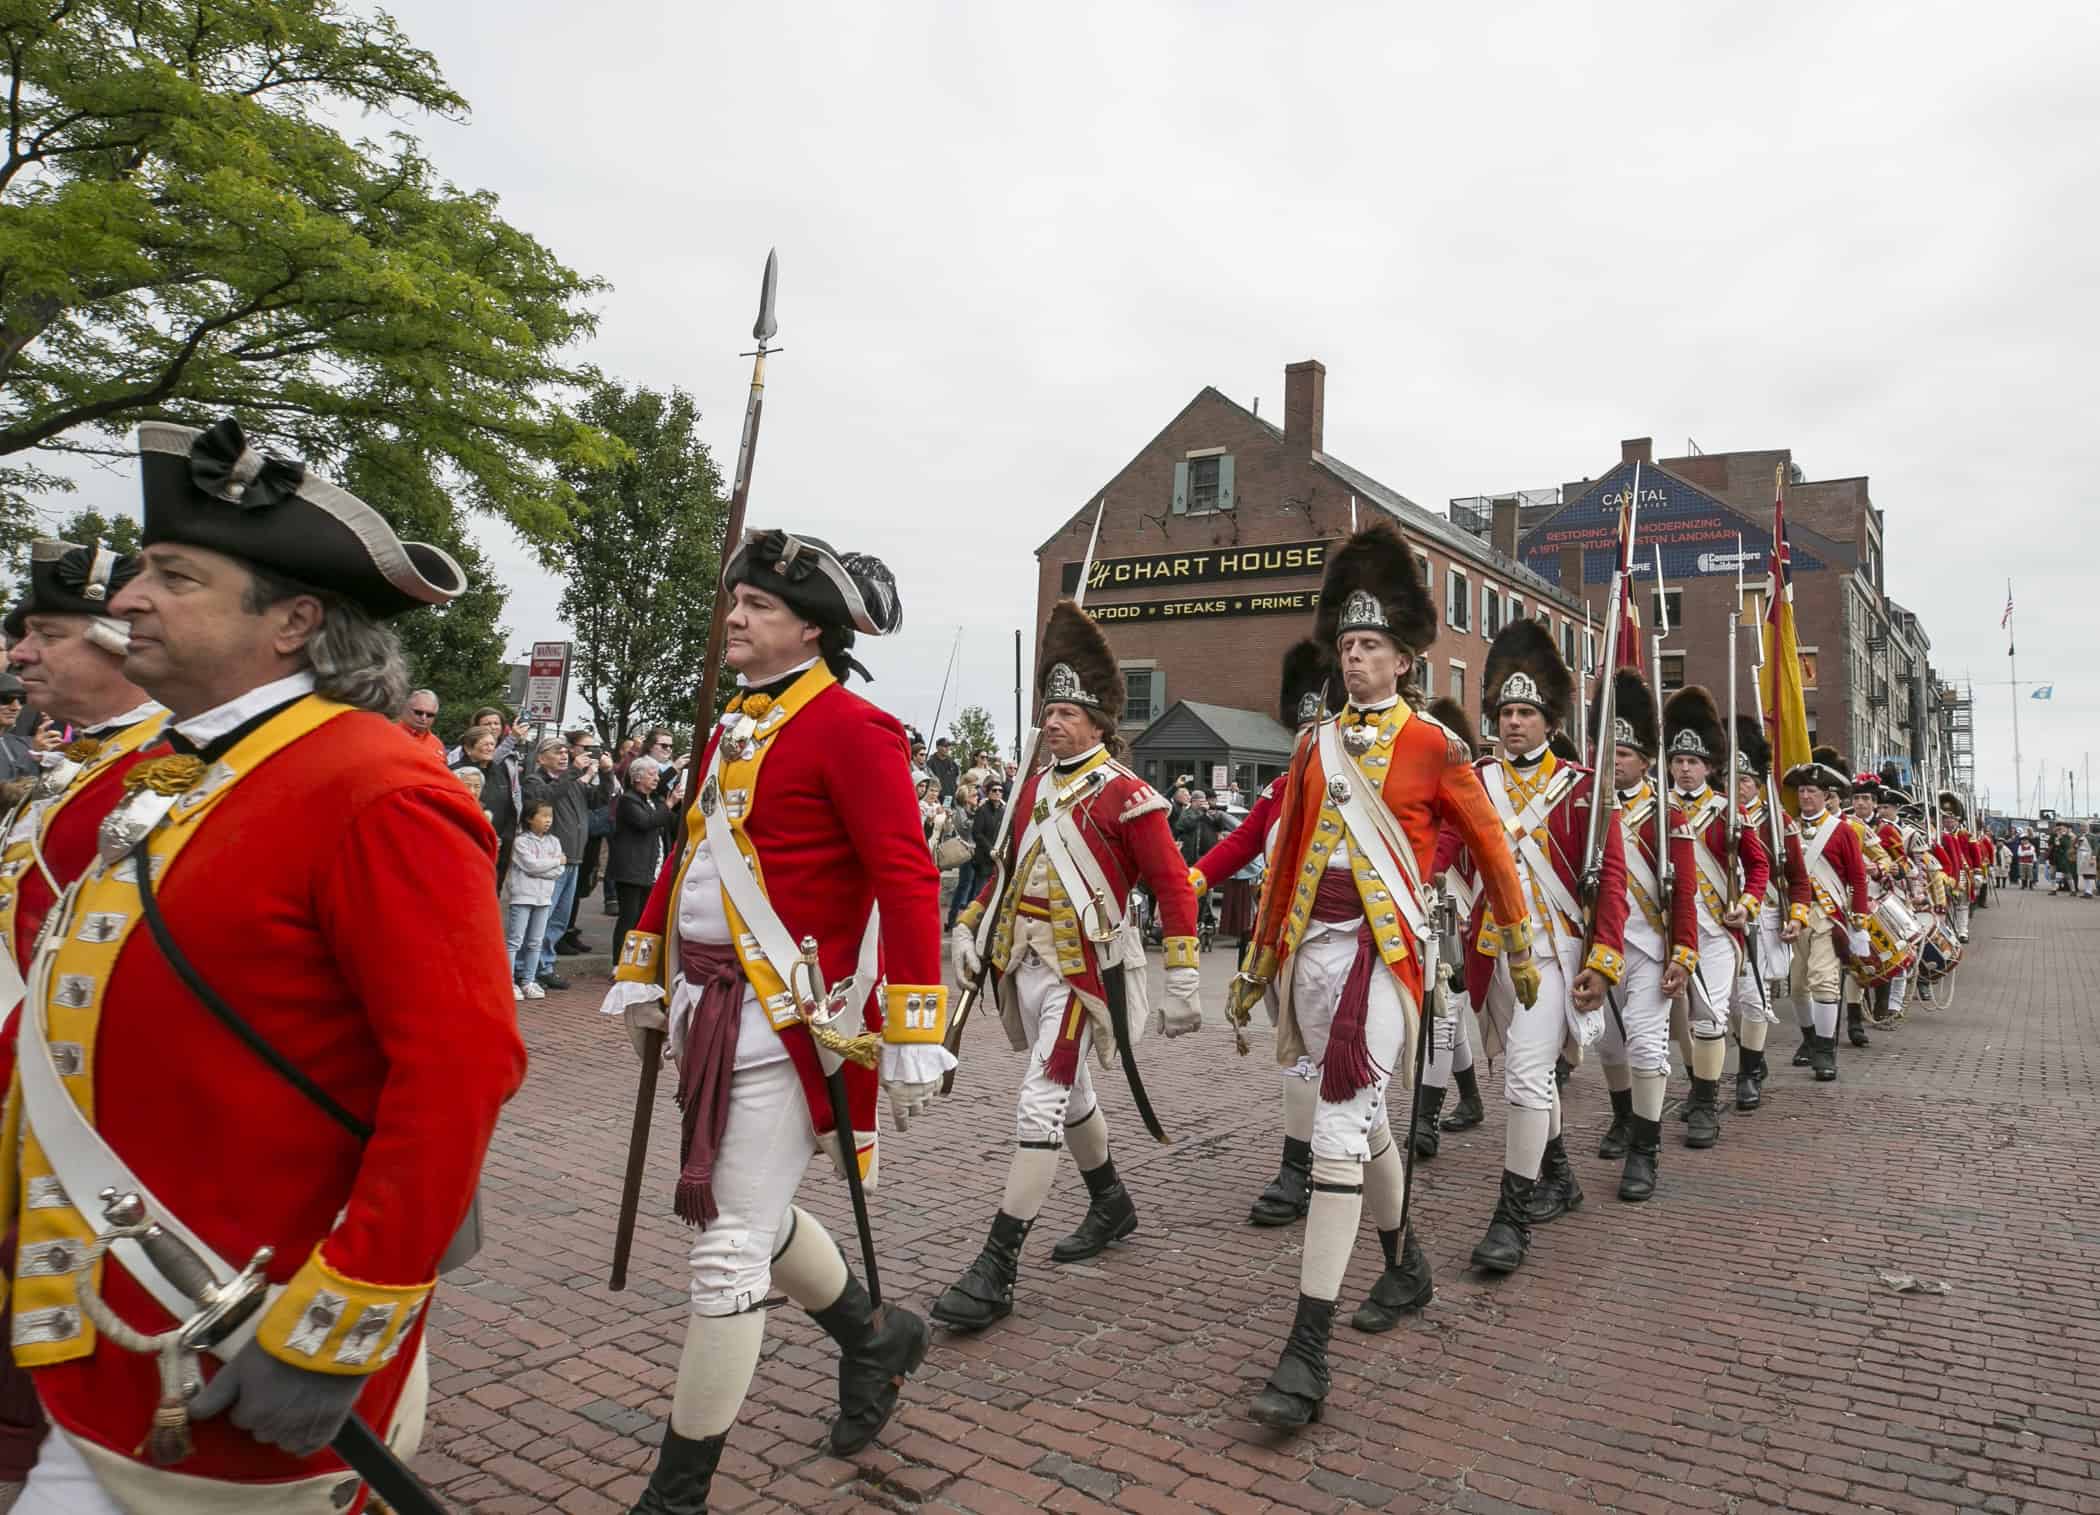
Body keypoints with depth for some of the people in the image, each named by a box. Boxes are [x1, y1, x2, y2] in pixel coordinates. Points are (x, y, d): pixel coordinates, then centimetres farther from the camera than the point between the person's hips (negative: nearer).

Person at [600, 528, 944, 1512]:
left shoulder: (849, 729, -13)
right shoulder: (734, 727, 14)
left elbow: (907, 881, -18)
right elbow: (690, 853, 21)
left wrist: (913, 1033, -21)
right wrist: (644, 972, 23)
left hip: (786, 1020, -9)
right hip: (709, 1010, 9)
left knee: (728, 1243, -2)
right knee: (752, 1211, 21)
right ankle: (876, 1336, 45)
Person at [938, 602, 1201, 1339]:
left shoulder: (1124, 793, -10)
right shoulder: (1034, 785, 11)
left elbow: (1173, 884, -11)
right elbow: (1008, 863, 22)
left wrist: (1181, 982, -15)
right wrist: (969, 927, 12)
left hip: (1082, 967, -8)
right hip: (1025, 961, 8)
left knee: (1040, 1104, -10)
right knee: (1069, 1091, 19)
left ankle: (997, 1269, -7)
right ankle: (1112, 1204, 41)